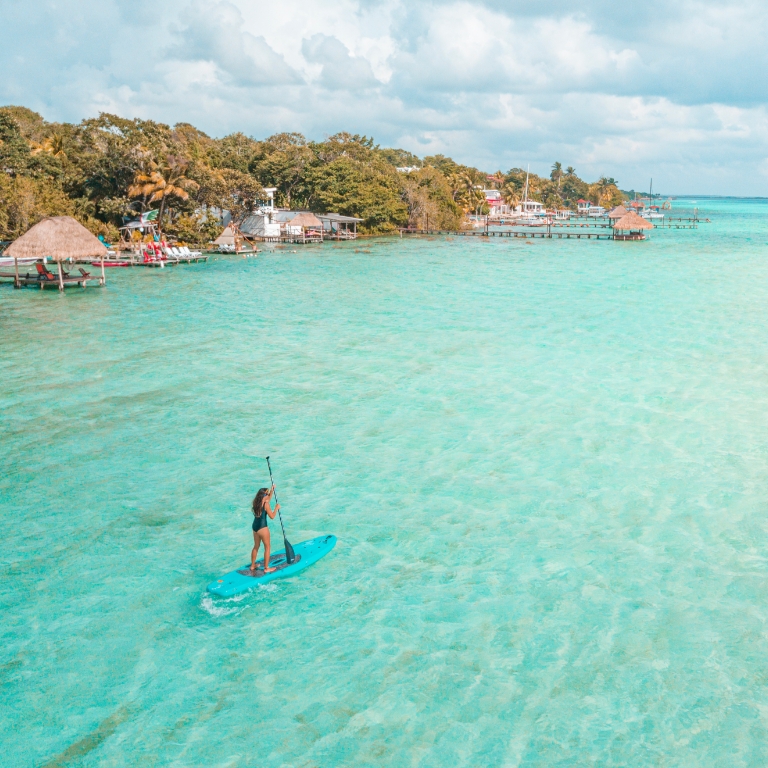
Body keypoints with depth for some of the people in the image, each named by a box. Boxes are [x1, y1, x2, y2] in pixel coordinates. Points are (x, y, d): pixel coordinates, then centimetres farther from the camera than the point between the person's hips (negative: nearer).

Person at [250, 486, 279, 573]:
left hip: (254, 526, 8)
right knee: (267, 547, 6)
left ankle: (253, 566, 32)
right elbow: (272, 516, -13)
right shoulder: (266, 504, -16)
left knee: (256, 546, 22)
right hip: (262, 527, -8)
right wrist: (276, 508, 0)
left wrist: (272, 491, 24)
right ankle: (266, 568, 11)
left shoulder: (256, 502, 6)